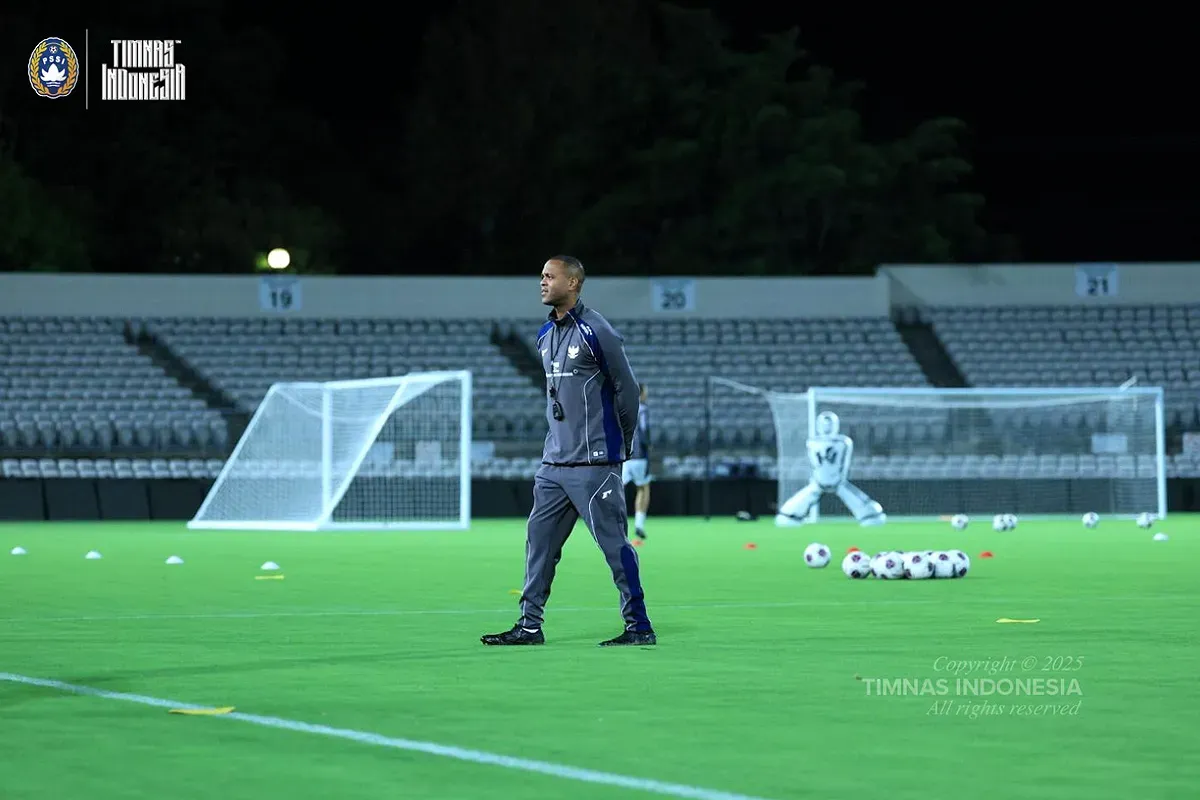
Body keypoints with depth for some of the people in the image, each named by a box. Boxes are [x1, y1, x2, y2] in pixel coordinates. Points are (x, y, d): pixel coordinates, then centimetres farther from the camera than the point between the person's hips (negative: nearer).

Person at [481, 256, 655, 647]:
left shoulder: (596, 331, -11)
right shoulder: (545, 334, 13)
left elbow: (626, 388, -6)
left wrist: (621, 444, 1)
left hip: (594, 464, -8)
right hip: (554, 463, 8)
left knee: (614, 542, -5)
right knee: (539, 539, 7)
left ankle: (639, 627, 1)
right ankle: (530, 625, 13)